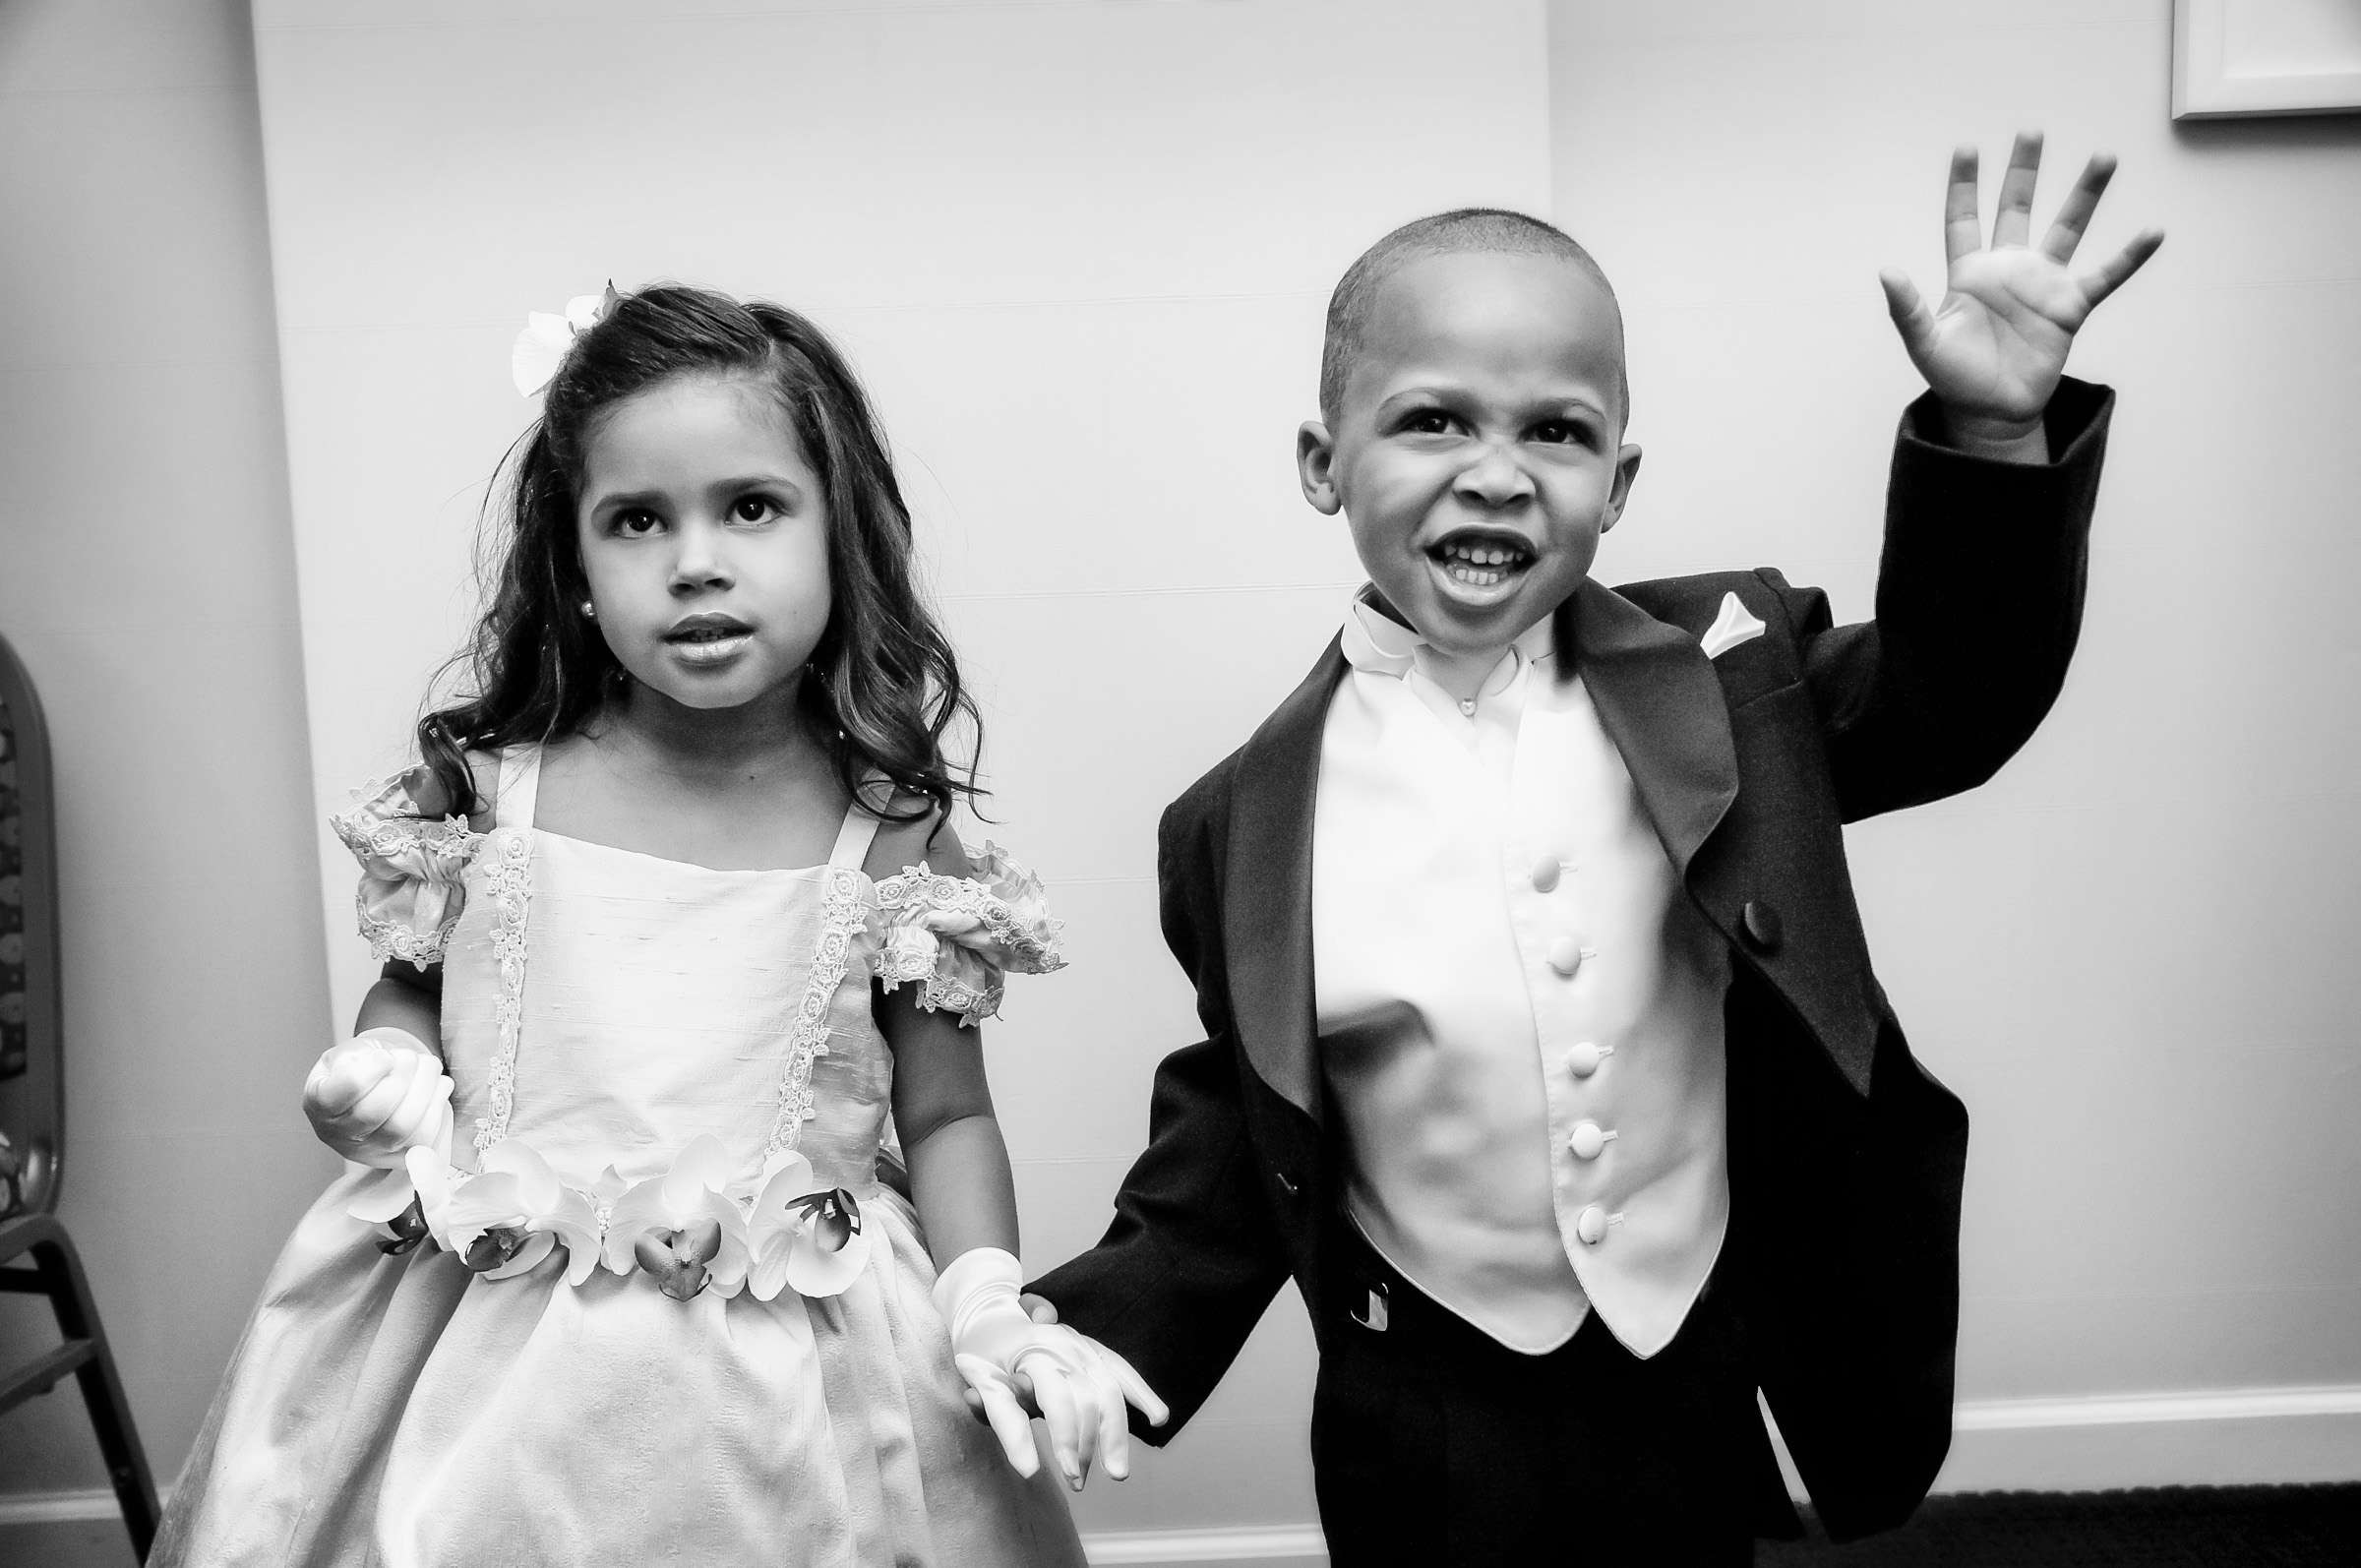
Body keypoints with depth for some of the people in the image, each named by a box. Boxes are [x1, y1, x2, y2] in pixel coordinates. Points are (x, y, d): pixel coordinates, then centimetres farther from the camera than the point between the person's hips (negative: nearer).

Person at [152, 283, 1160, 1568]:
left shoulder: (891, 835, -9)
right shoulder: (484, 795, -6)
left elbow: (945, 1116, -2)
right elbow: (406, 1002, 10)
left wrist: (988, 1306, -15)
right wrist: (383, 1082, -11)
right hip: (504, 1374, 2)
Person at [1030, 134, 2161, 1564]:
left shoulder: (1721, 670, -8)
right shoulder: (1249, 827, -12)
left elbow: (1949, 704, -2)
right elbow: (1230, 1165, -3)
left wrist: (1995, 428, -16)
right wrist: (1083, 1334, -14)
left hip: (1703, 1386, 2)